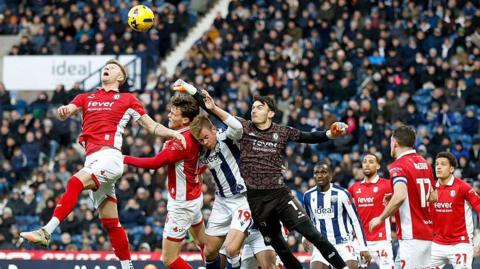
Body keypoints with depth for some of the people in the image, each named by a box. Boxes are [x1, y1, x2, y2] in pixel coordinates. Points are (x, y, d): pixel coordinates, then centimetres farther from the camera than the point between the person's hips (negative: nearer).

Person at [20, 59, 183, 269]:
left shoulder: (128, 100, 11)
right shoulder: (85, 98, 22)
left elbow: (152, 127, 12)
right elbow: (67, 112, 4)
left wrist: (172, 133, -6)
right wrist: (63, 111, -21)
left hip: (109, 156, -6)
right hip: (93, 160, 6)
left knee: (75, 183, -29)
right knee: (109, 221, 6)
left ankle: (47, 232, -40)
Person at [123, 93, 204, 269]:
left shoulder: (182, 141, -30)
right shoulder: (194, 134, -6)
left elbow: (155, 163, -34)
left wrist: (125, 159, -27)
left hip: (182, 205, -10)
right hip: (194, 197, 10)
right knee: (204, 244, 31)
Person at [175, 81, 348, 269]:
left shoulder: (282, 132, 3)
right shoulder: (243, 127, 1)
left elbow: (309, 138, 3)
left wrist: (330, 134, -15)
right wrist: (192, 90, -8)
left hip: (279, 194, -1)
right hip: (255, 199, 1)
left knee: (311, 233, -10)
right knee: (275, 243, 5)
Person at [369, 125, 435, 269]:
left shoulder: (398, 166, -11)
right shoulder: (424, 163, 14)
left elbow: (400, 196, -27)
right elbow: (432, 197, 21)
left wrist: (380, 218, -16)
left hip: (412, 236, -9)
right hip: (427, 233, 9)